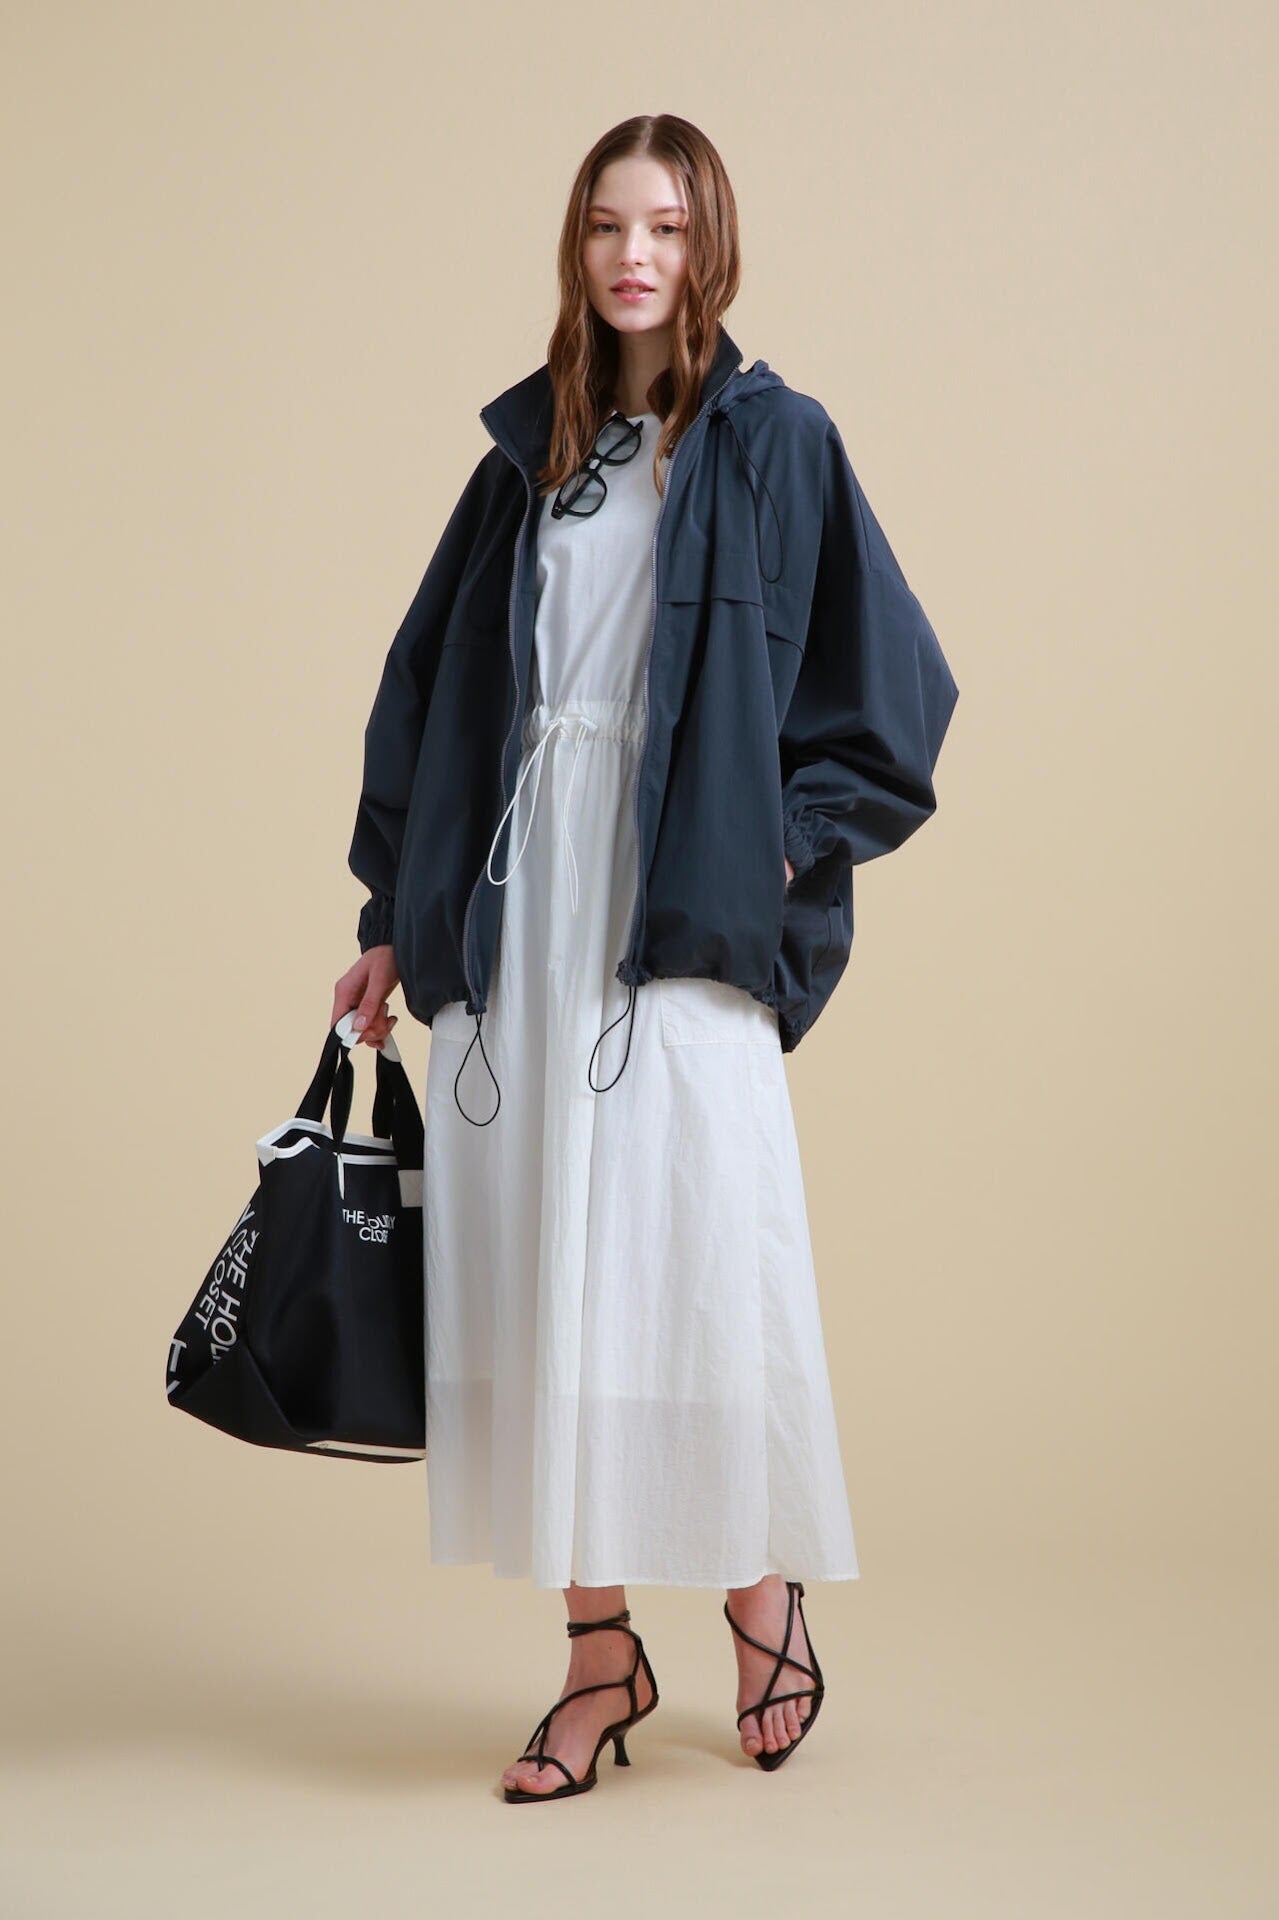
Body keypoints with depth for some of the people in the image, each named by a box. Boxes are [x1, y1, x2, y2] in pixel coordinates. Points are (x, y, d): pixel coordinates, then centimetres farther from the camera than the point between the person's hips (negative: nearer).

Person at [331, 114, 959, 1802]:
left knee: (698, 1257, -7)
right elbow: (430, 689, 16)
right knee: (537, 1268, 2)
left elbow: (890, 685, 3)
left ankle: (764, 1589, 16)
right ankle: (600, 1652, 11)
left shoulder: (775, 443, 4)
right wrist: (396, 914, 13)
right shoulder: (529, 455, 15)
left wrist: (792, 843, -6)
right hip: (513, 908, 4)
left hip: (683, 916, -4)